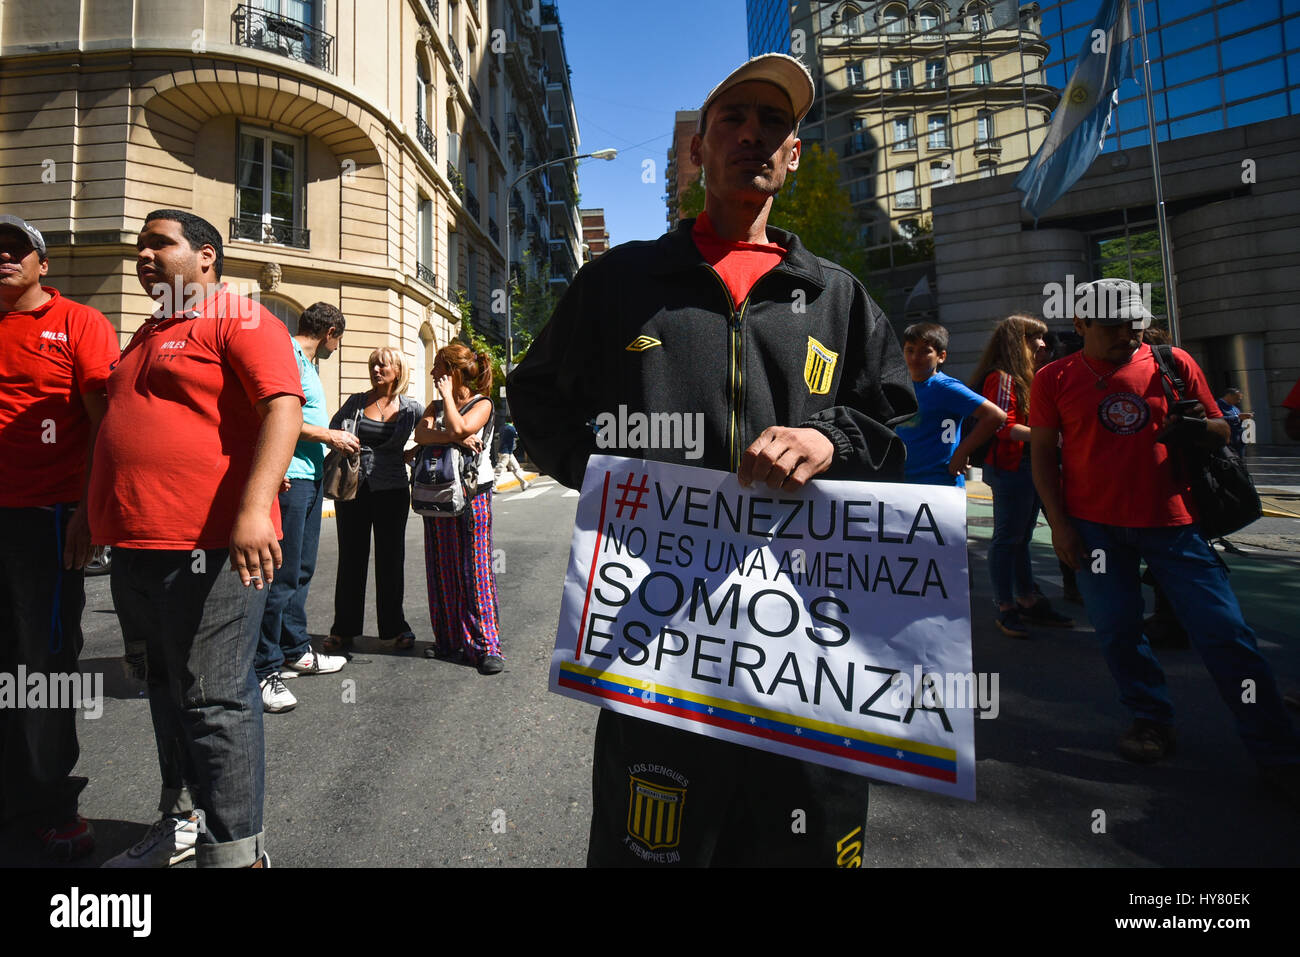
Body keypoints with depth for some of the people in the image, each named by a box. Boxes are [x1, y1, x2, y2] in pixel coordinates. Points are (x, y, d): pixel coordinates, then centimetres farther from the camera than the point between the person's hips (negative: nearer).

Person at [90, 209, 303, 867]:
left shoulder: (240, 320, -5)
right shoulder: (148, 333, 22)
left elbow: (283, 406, -20)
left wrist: (255, 506, -31)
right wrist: (95, 511, 27)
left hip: (206, 549, -9)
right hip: (135, 547, 9)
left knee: (212, 702, -5)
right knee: (168, 690, 19)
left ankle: (233, 850, 8)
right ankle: (182, 821, 36)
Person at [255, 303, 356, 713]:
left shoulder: (306, 362, 21)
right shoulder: (288, 356, -10)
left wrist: (337, 441, 22)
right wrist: (329, 436, -13)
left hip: (310, 478, 10)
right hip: (289, 478, -10)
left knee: (301, 571, 16)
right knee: (281, 574, -7)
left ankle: (296, 651, 27)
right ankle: (264, 669, 2)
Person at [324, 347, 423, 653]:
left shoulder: (411, 408, 1)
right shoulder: (355, 402, 5)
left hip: (392, 491, -1)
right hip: (353, 488, 1)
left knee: (391, 559, 6)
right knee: (351, 558, 7)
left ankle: (394, 626, 19)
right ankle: (344, 629, 19)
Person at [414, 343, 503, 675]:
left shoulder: (482, 404, -2)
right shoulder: (437, 404, 14)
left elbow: (459, 426, -21)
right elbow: (421, 434, -4)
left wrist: (448, 395, -7)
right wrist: (455, 438, -19)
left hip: (472, 495, -6)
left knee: (474, 570, -6)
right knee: (442, 570, 8)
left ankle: (485, 646, -1)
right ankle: (450, 639, 19)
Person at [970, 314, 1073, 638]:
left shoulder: (1026, 378, 19)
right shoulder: (1002, 378, -10)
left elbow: (1029, 420, 16)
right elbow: (1004, 427, -18)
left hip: (1029, 466, 10)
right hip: (1010, 467, -10)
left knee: (1021, 537, 14)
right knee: (1008, 537, -4)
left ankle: (1028, 602, 23)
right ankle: (1006, 609, 2)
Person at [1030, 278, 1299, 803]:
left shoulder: (1174, 364, 4)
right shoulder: (1055, 380, 0)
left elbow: (1221, 429, 12)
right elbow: (1043, 455, 2)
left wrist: (1197, 430, -13)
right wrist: (1059, 523, -4)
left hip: (1172, 521, 1)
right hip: (1094, 526, 0)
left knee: (1225, 633, 1)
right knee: (1117, 629, 5)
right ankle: (1152, 720, 28)